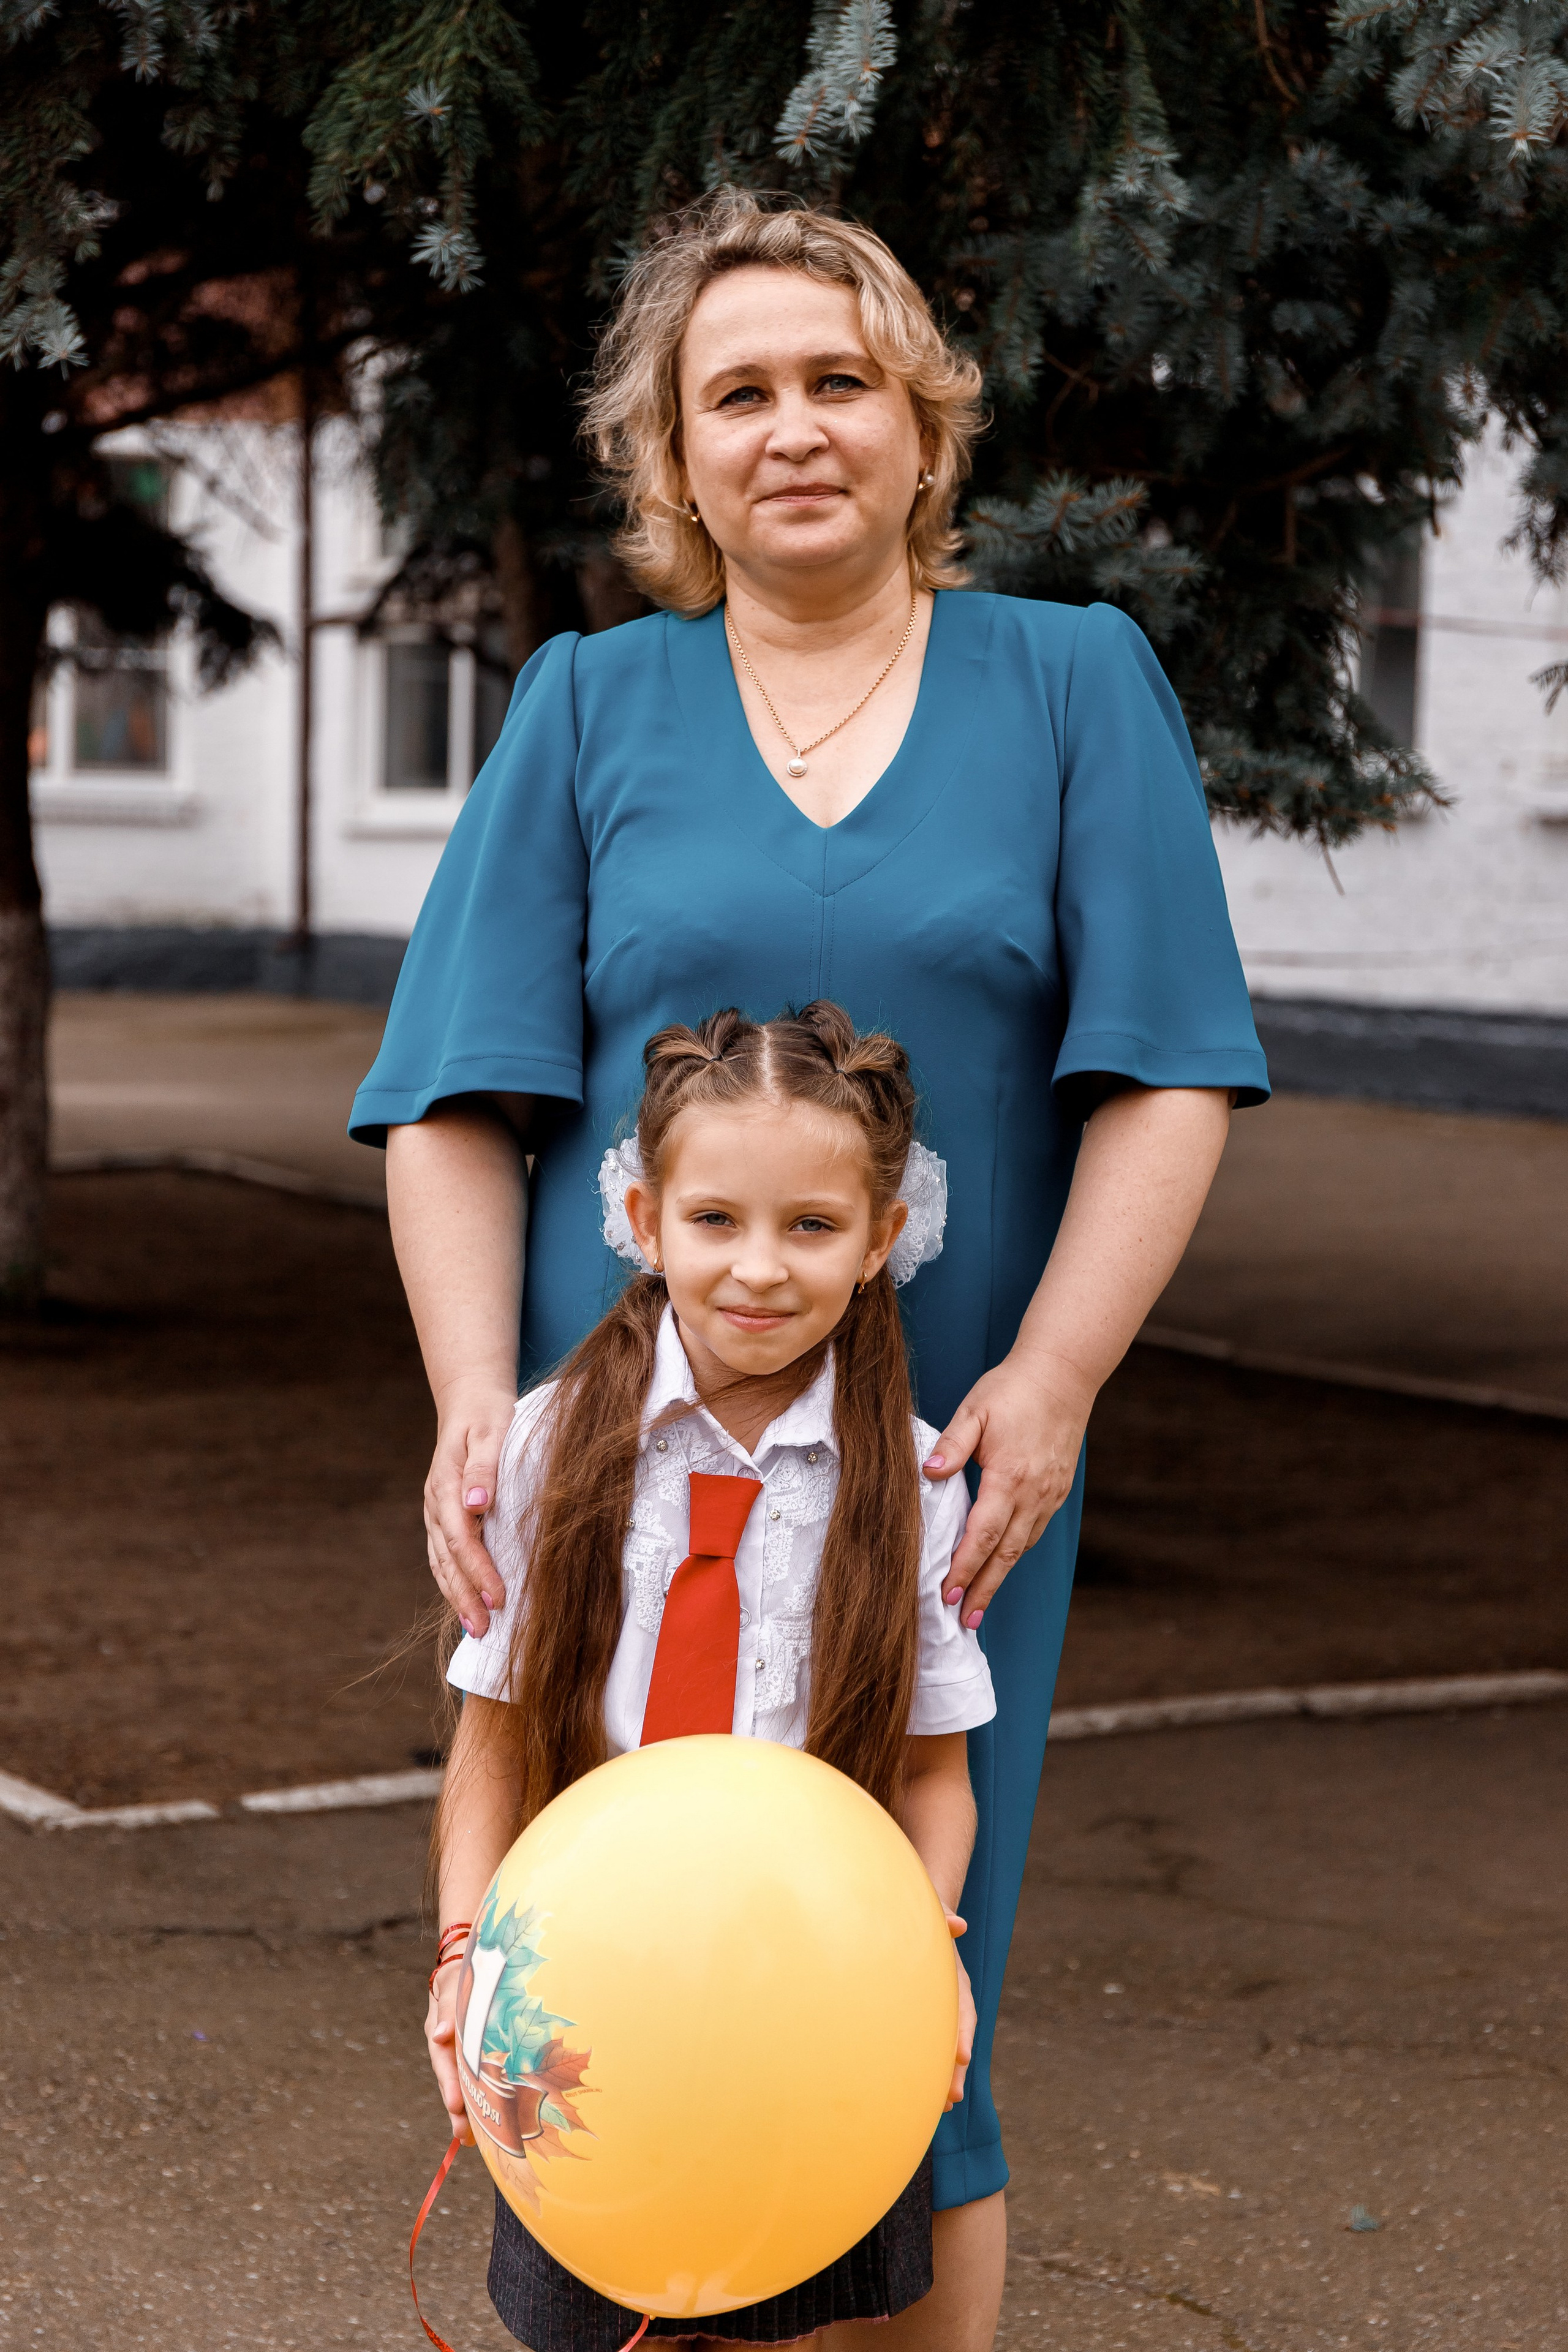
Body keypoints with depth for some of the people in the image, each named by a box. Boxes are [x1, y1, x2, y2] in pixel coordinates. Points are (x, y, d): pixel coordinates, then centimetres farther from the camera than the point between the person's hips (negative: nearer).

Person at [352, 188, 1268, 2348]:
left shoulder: (1077, 681, 6)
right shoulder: (588, 708, 7)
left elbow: (1166, 1076, -1)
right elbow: (460, 1101, 3)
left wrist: (1050, 1382, -14)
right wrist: (476, 1404, -12)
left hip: (944, 1469, 0)